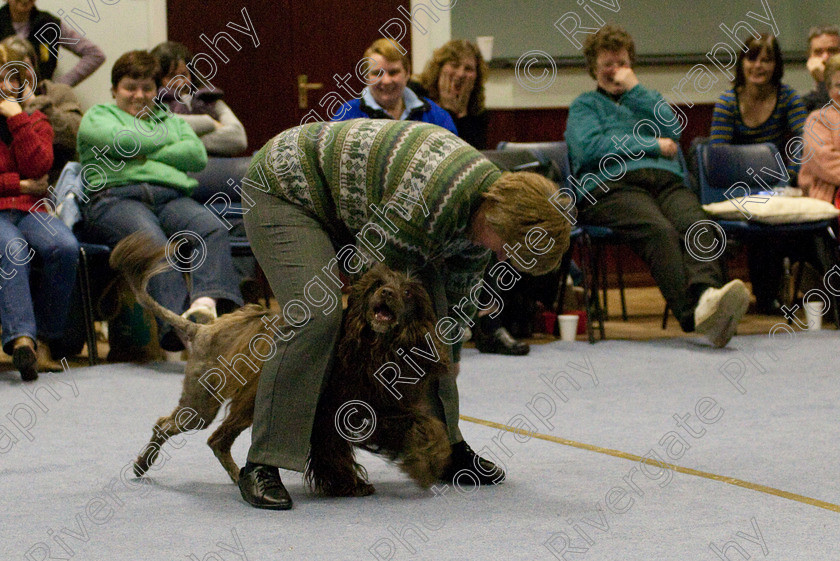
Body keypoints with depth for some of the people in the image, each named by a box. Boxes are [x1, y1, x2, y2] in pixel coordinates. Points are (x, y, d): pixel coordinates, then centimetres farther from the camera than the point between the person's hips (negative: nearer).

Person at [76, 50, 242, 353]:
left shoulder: (172, 121, 34)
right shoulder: (97, 117, 23)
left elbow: (198, 155, 13)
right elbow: (124, 141, -1)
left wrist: (148, 155, 4)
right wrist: (166, 138, 14)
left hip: (171, 197, 4)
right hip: (115, 196, -4)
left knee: (212, 229, -31)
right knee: (153, 242, -38)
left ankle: (207, 302, -54)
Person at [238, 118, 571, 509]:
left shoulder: (489, 204, -7)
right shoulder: (426, 206, -38)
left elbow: (459, 297, 8)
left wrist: (448, 361, 17)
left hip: (353, 207, 9)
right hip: (286, 191, -9)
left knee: (430, 303, 1)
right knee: (315, 315, -28)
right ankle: (262, 465, -24)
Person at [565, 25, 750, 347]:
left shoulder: (648, 99, 34)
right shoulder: (584, 105, 24)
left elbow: (672, 131, 12)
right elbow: (590, 148, 2)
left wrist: (634, 90, 11)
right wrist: (653, 146, 5)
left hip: (666, 182, 4)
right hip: (611, 185, -4)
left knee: (697, 227, -33)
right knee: (659, 231, -37)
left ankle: (704, 294, -62)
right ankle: (693, 311, -60)